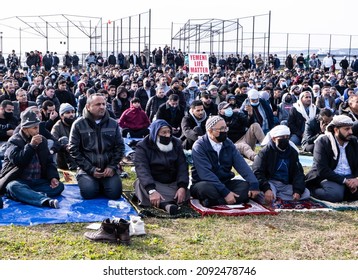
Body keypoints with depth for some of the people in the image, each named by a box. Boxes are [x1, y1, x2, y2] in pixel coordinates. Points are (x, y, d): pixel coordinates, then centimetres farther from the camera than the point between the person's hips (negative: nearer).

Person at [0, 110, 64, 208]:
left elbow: (49, 161, 11)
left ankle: (27, 195, -37)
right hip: (18, 181, -5)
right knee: (13, 187, -38)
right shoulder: (14, 141, -1)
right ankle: (46, 200, -58)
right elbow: (17, 161, -18)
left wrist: (53, 177, -7)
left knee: (59, 186, -17)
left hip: (37, 182, 5)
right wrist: (31, 146, -23)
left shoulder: (42, 140, 13)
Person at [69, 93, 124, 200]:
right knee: (89, 193, -25)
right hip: (87, 169, -2)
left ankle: (102, 185, 15)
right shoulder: (78, 124, -2)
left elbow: (119, 147, 8)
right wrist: (90, 169, -11)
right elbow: (73, 150, -4)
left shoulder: (113, 124, 6)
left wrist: (112, 167, -6)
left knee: (115, 193, -19)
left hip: (108, 168, 2)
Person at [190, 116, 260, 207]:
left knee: (248, 186, -19)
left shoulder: (228, 144, 4)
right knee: (205, 188, -38)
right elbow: (205, 173, -25)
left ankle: (214, 201, -27)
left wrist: (254, 184, -23)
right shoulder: (199, 147, -14)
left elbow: (241, 164, -7)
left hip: (225, 183, 6)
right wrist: (225, 192, -33)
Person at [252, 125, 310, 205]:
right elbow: (257, 172, -13)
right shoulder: (266, 151, -4)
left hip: (286, 185, 6)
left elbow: (298, 173, 5)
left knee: (306, 193, -18)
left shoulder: (293, 152, 9)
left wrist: (297, 190, -14)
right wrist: (266, 189, -31)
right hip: (270, 182, -6)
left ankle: (275, 196, -17)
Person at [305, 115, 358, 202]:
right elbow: (322, 170, -16)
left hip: (349, 178, 5)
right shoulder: (322, 142, -8)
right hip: (329, 177, -5)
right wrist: (344, 181, -20)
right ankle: (312, 190, -8)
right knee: (336, 194, -36)